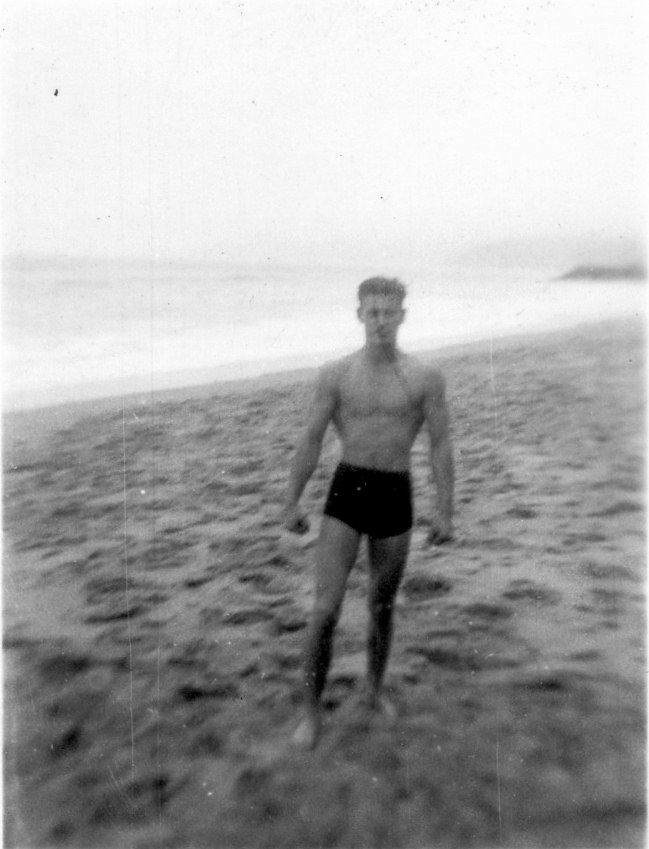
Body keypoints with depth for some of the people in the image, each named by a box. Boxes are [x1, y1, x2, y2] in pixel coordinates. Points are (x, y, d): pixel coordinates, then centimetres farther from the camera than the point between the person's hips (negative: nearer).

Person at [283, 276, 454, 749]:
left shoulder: (425, 379, -1)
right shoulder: (336, 375, 0)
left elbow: (441, 446, 0)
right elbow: (311, 442, 2)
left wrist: (444, 510, -5)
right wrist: (293, 502, 3)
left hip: (395, 496, 1)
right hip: (347, 490, -1)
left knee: (383, 605, 15)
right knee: (326, 609, -7)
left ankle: (375, 689, 39)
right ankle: (312, 711, 12)